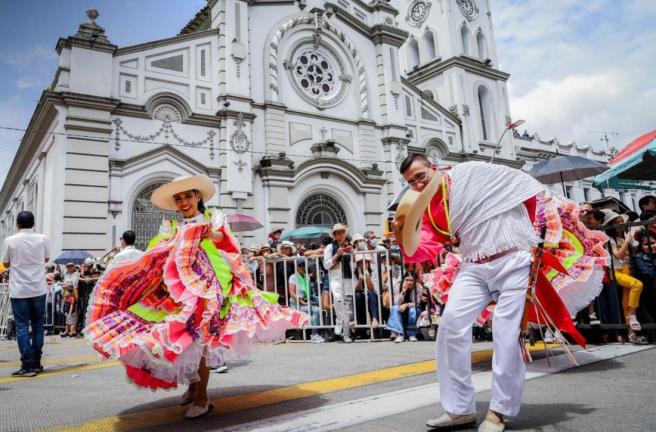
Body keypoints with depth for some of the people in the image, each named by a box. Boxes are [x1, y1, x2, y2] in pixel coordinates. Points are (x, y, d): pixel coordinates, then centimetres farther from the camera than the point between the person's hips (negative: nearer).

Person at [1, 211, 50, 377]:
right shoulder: (42, 239, -2)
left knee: (22, 326, 2)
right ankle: (36, 363, 15)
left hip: (19, 290, -2)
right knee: (38, 325, 10)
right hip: (38, 288, 2)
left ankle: (27, 366, -2)